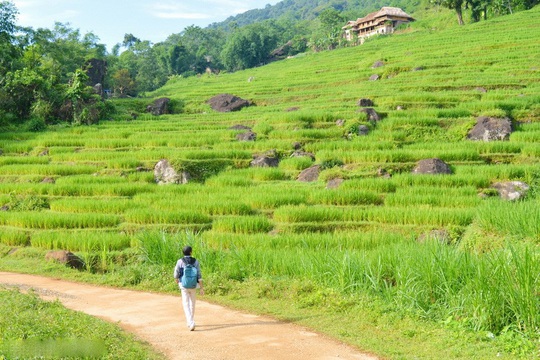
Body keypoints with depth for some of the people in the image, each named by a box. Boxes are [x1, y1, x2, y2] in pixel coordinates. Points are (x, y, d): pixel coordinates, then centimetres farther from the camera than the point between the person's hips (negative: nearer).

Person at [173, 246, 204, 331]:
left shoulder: (180, 261, -7)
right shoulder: (195, 261, -4)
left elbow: (176, 275, -4)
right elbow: (199, 276, -8)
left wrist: (178, 283, 18)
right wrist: (201, 288, -6)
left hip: (184, 286, -2)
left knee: (186, 305, 0)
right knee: (192, 304, 19)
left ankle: (191, 323, -18)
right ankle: (190, 322, 30)